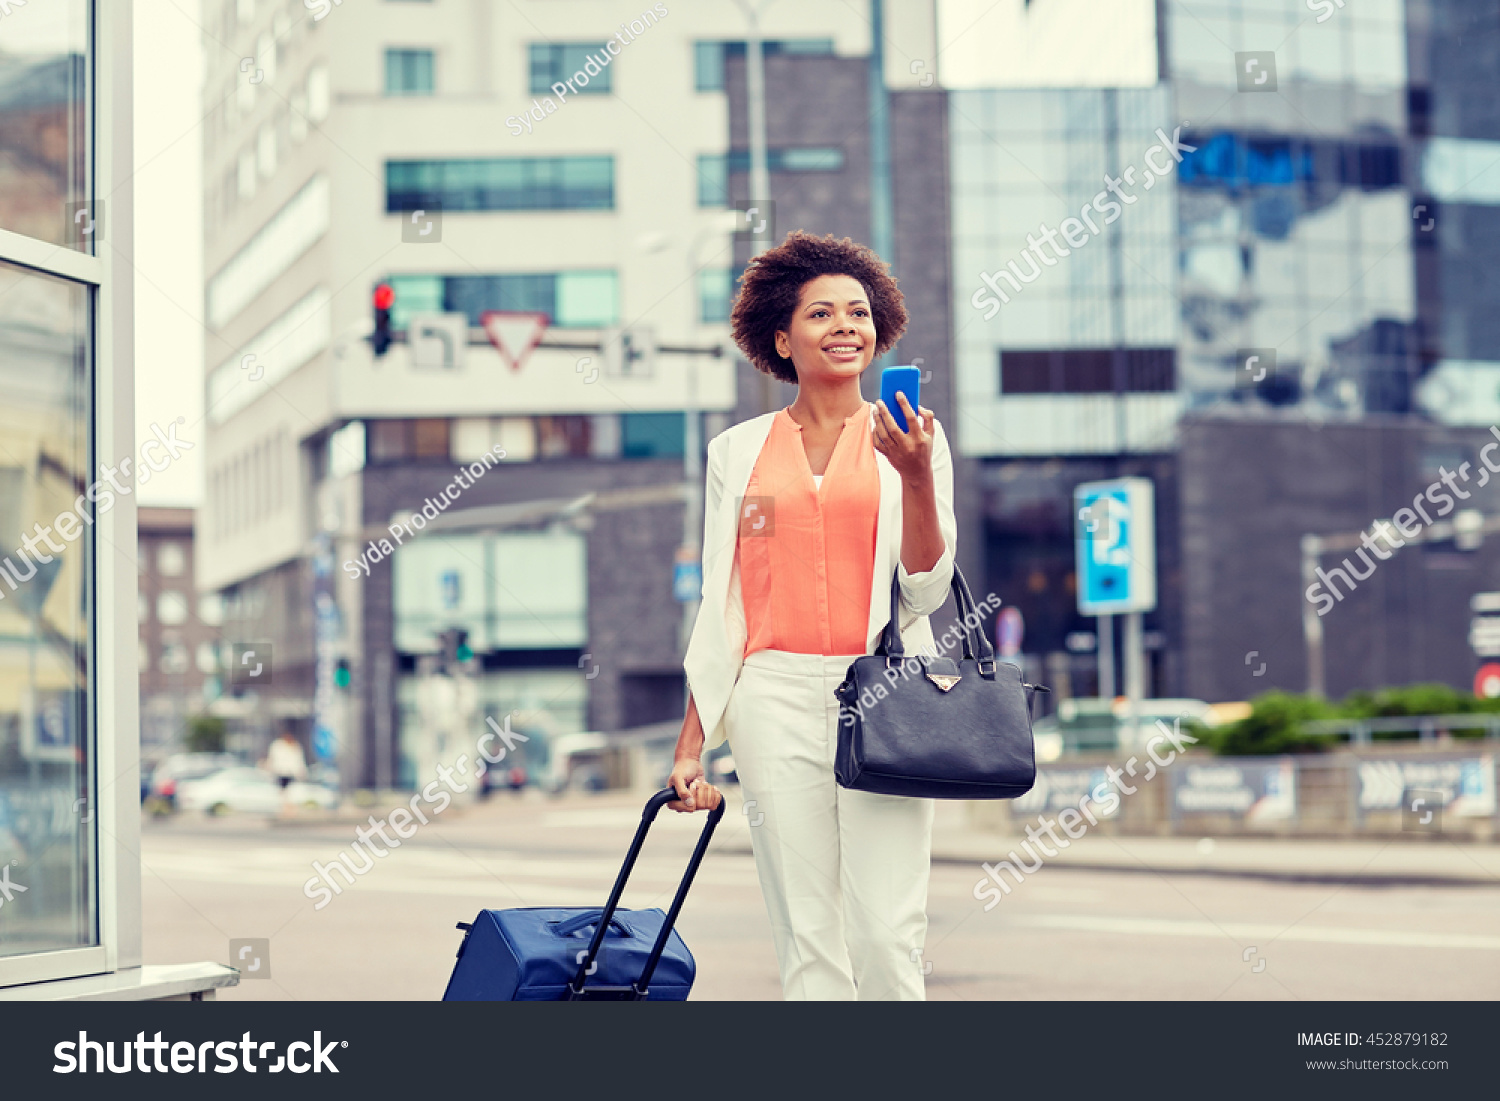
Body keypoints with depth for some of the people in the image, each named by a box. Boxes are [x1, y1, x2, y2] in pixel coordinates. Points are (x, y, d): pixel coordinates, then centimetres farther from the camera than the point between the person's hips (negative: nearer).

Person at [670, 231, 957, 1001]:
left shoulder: (909, 438, 8)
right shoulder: (738, 452, 11)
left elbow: (926, 592, 1)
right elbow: (719, 607, 13)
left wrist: (917, 477, -14)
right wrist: (691, 747, 8)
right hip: (775, 697, 1)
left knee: (886, 935, -9)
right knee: (808, 940, 0)